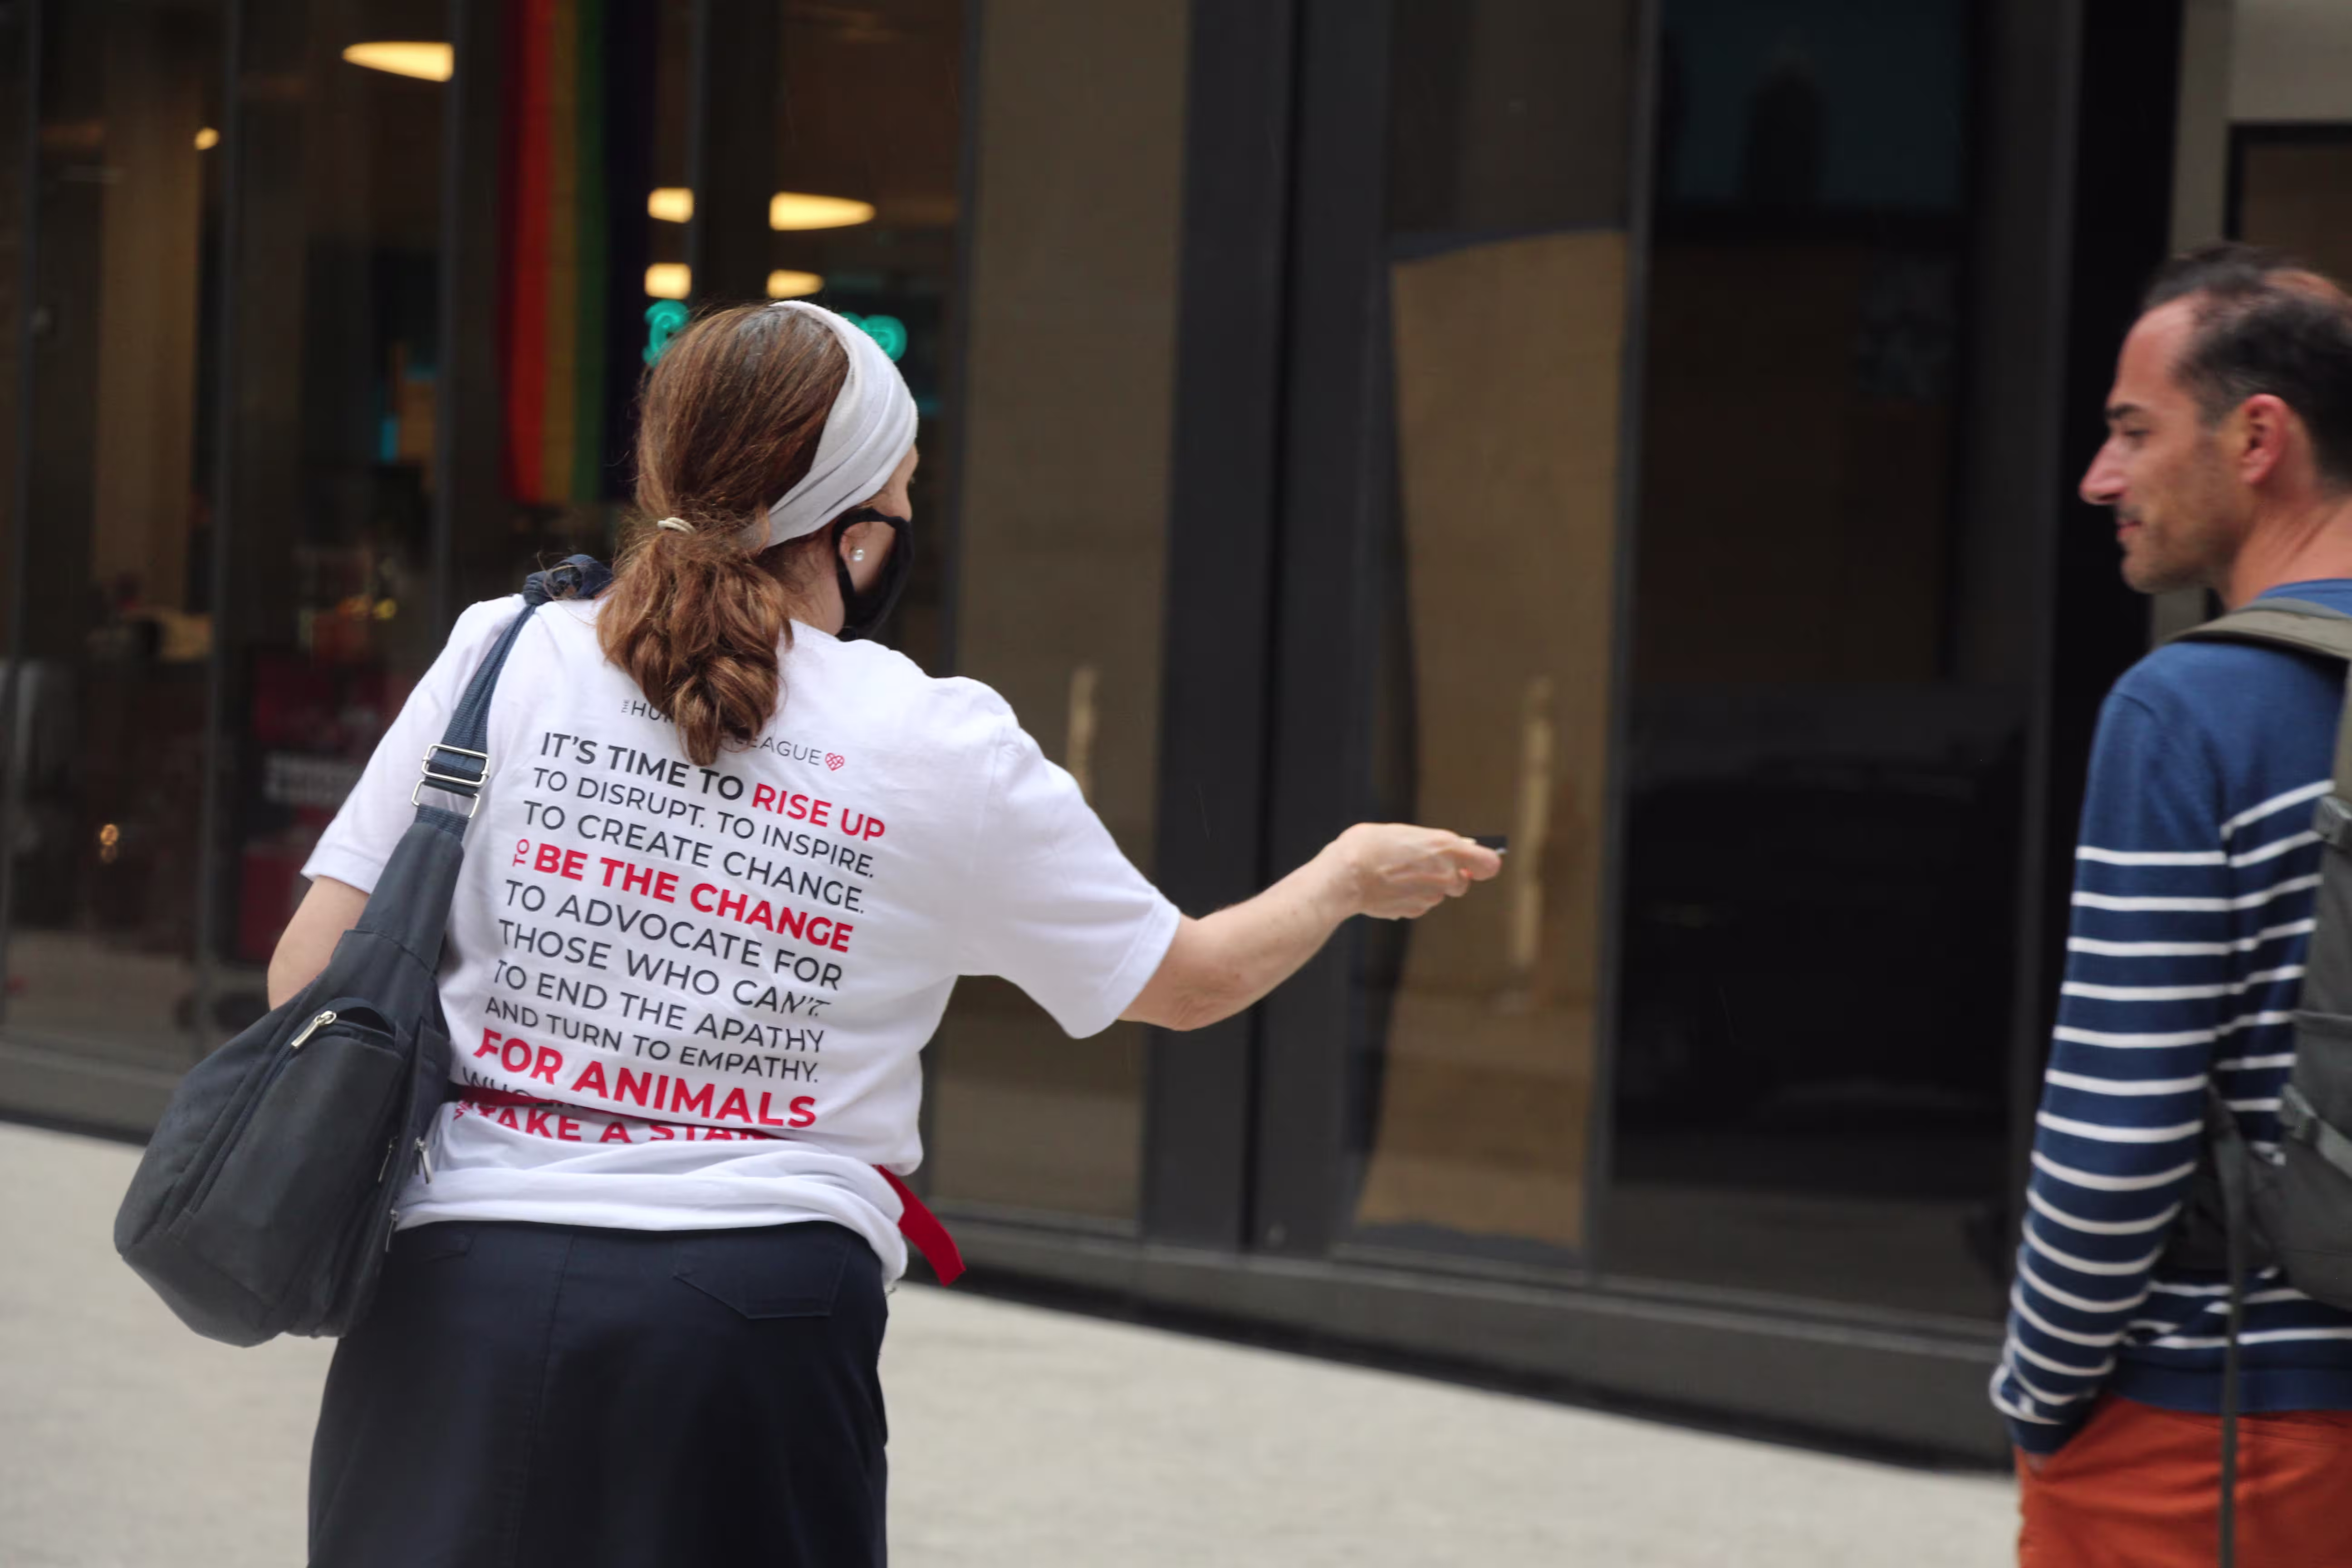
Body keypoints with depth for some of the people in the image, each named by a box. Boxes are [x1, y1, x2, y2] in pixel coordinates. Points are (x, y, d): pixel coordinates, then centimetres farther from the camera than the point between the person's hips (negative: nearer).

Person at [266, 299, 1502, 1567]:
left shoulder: (505, 657, 2)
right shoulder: (947, 751, 2)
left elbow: (309, 980, 0)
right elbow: (1190, 979, 16)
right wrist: (1348, 878, 35)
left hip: (467, 1277, 1)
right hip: (760, 1307, -1)